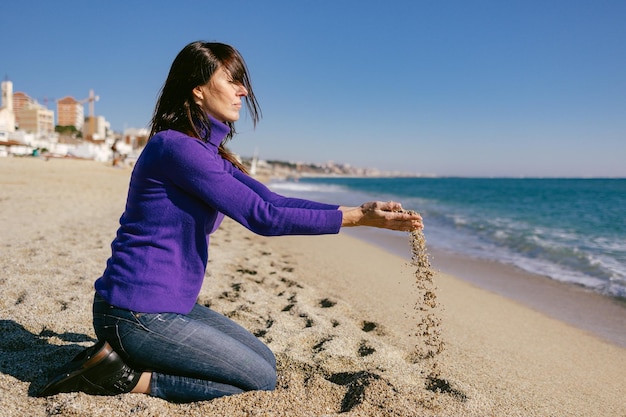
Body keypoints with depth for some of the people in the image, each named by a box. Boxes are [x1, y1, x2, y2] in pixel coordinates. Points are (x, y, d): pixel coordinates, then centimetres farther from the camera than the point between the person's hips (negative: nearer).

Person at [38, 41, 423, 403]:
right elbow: (263, 217, -23)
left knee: (265, 363, 14)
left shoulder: (210, 152, 10)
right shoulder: (175, 147, -20)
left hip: (173, 304, 9)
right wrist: (357, 217, -19)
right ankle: (127, 378, -1)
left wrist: (361, 211, -5)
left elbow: (273, 201, 3)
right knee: (261, 381, -2)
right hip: (137, 314, -9)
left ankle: (123, 357, 12)